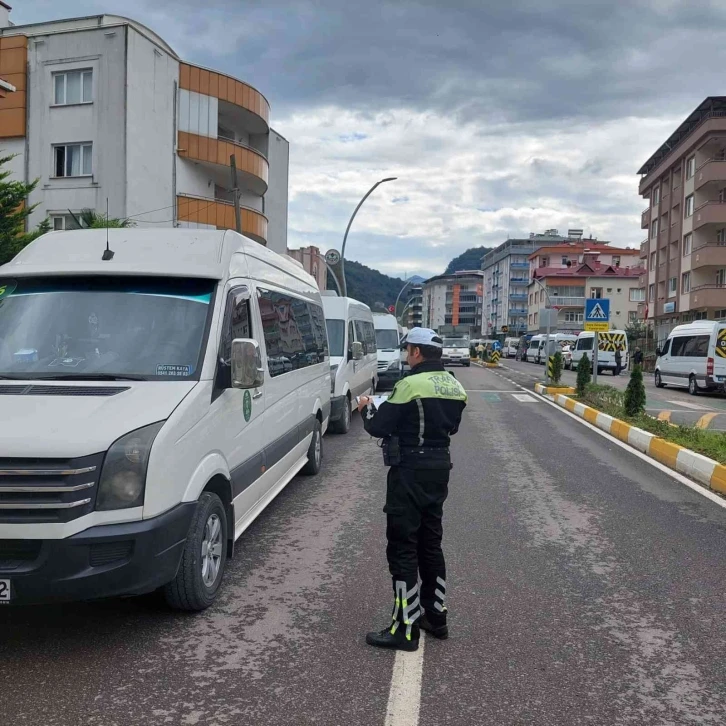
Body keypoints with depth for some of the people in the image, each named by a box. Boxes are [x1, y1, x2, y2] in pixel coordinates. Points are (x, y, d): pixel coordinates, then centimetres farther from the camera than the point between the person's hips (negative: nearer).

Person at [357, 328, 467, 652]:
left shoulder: (411, 385, -18)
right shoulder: (455, 387, 7)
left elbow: (378, 427, -15)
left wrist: (366, 408, 7)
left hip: (411, 470, -8)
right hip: (440, 467, 8)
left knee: (402, 548, -1)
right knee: (430, 543, 18)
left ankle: (406, 629, 3)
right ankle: (436, 616, 28)